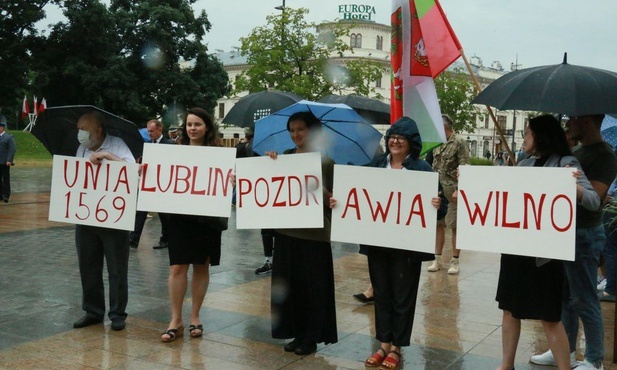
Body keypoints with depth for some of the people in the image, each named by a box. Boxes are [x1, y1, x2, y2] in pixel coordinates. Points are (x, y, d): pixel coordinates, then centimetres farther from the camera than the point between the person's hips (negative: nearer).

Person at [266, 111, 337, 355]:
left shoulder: (325, 162, -5)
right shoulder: (284, 157, 7)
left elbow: (331, 201, -6)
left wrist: (320, 189, -26)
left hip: (314, 234, -4)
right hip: (286, 231, 4)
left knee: (313, 287, 3)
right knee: (289, 284, 10)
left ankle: (311, 337, 16)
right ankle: (296, 333, 23)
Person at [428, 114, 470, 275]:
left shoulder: (459, 142, -7)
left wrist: (459, 190, -18)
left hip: (452, 193, -7)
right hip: (437, 191, 7)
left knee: (455, 226, 2)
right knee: (439, 225, 10)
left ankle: (455, 261, 10)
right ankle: (437, 259, 17)